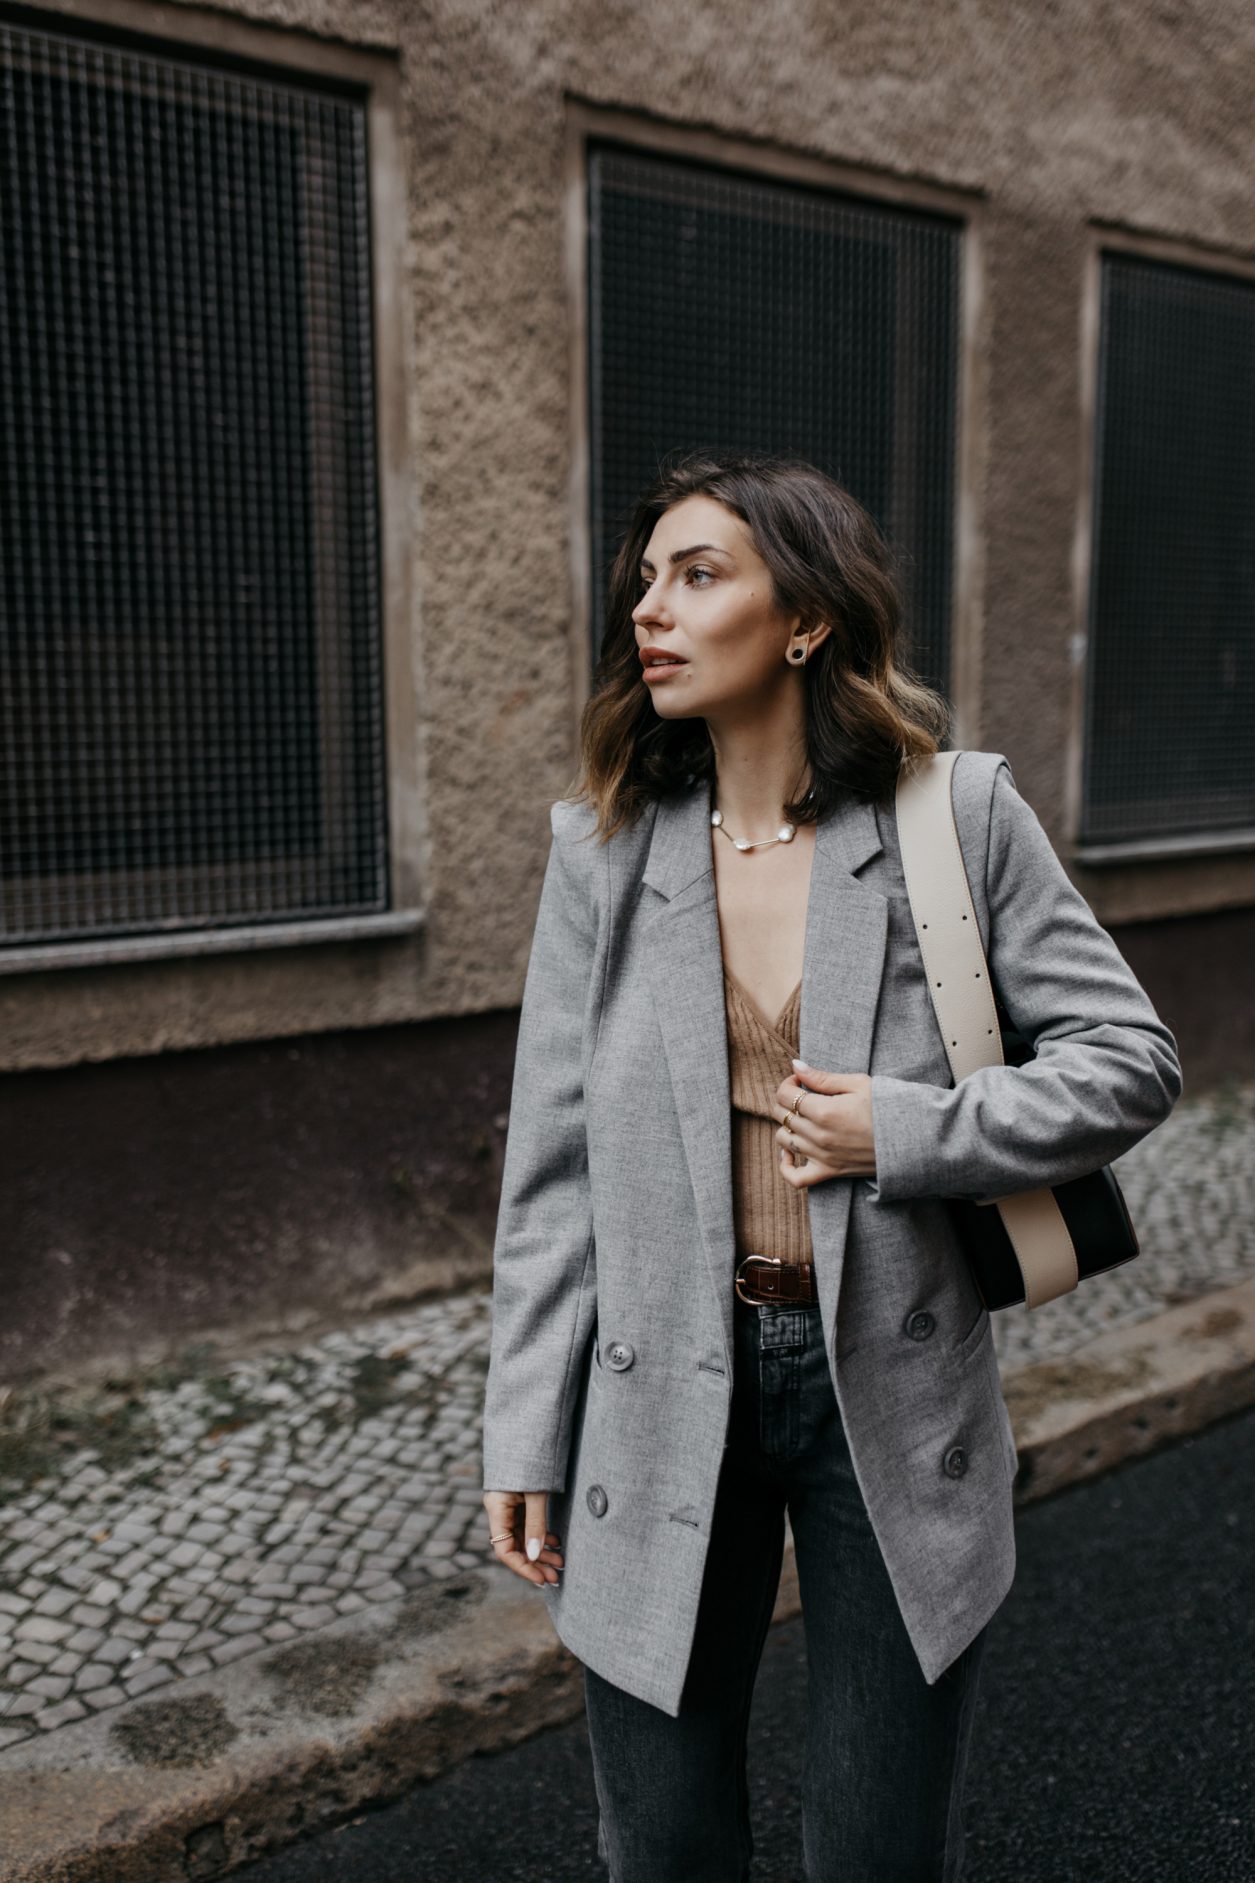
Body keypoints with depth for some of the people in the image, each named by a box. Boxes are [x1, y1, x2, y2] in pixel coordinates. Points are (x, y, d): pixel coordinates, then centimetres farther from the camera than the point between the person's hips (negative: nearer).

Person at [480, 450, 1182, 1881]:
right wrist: (525, 1433, 1)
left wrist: (909, 1132, -16)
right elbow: (553, 1162, 1)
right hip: (664, 1399, 2)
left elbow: (1133, 1056, -2)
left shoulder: (959, 815, -6)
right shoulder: (604, 846, -2)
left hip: (893, 1394, -1)